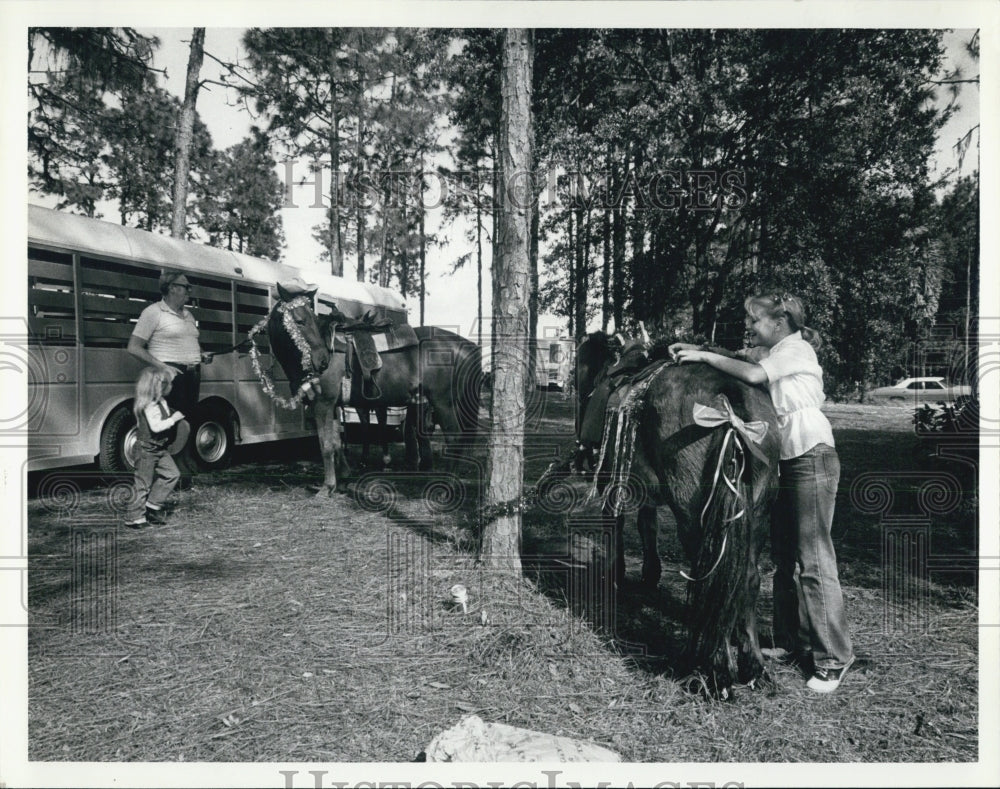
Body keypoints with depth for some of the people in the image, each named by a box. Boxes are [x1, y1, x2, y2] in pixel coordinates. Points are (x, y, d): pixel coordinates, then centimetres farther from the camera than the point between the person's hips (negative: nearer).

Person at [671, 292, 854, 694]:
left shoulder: (796, 348, -10)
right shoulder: (769, 352, 16)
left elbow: (753, 375, -25)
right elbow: (737, 358, 9)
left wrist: (704, 356, -18)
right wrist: (693, 350, -7)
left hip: (811, 458, -9)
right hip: (783, 461, 9)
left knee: (814, 559, -8)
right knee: (782, 556, 12)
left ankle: (833, 659, -1)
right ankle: (791, 642, 22)